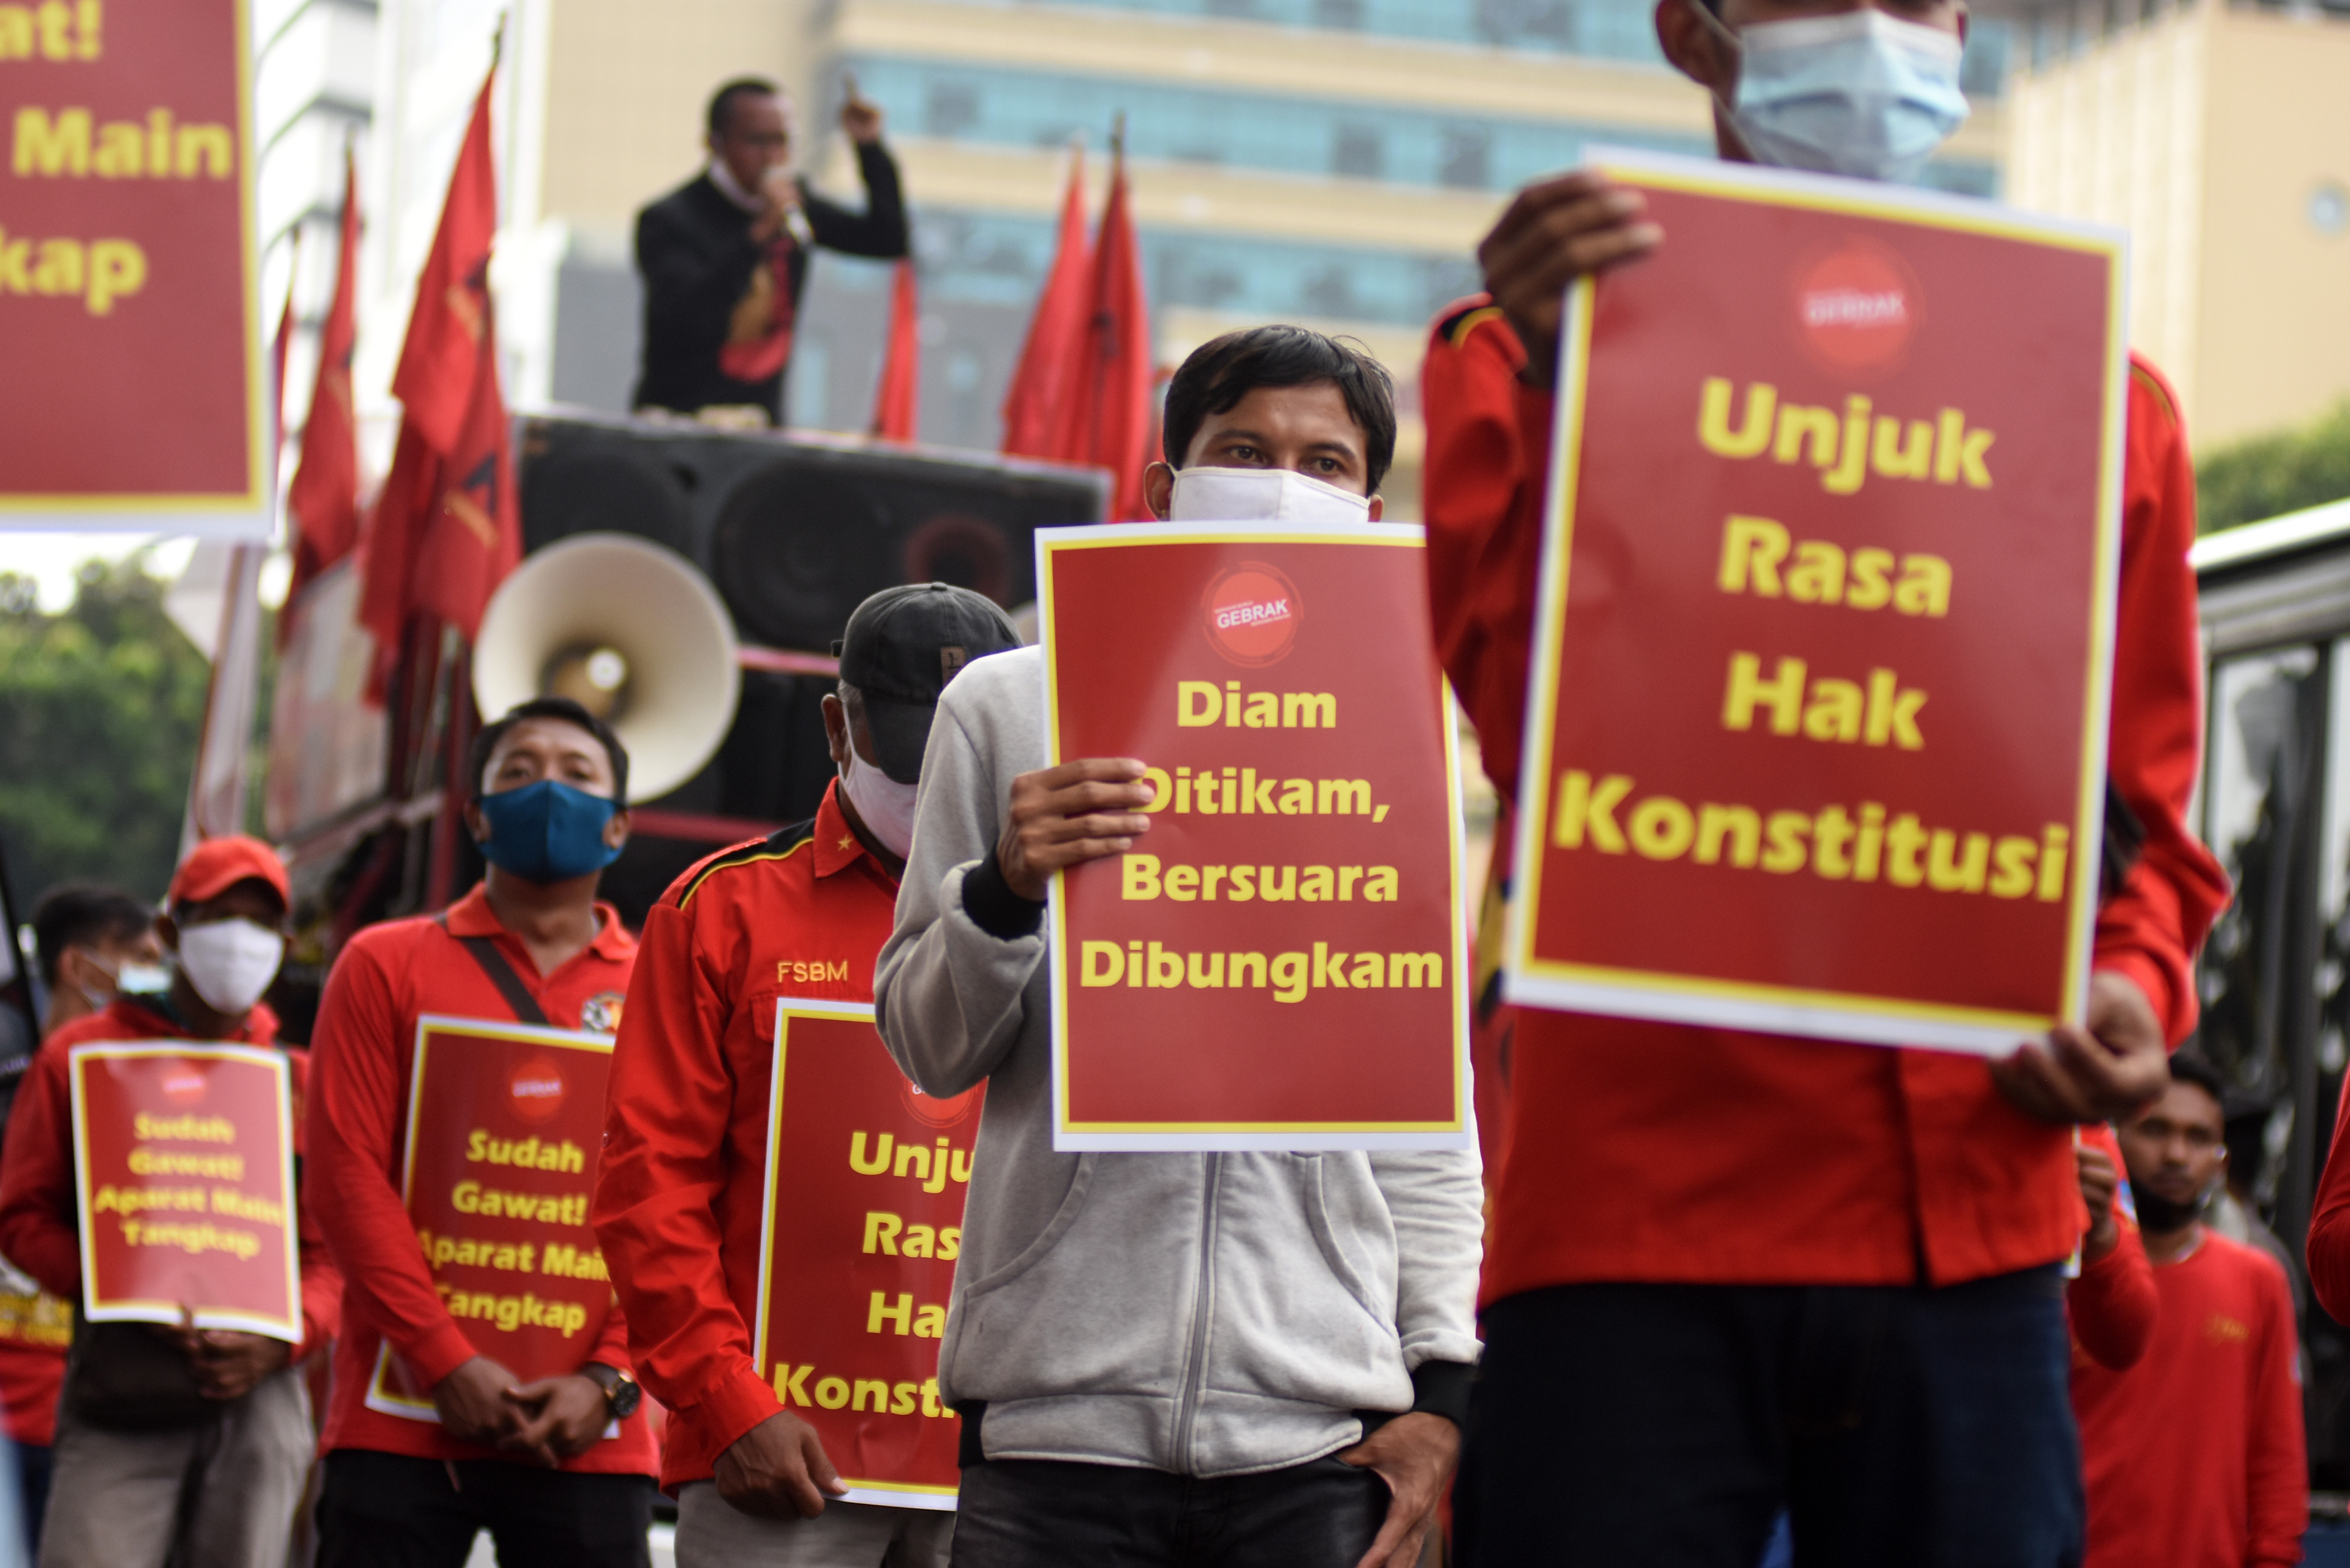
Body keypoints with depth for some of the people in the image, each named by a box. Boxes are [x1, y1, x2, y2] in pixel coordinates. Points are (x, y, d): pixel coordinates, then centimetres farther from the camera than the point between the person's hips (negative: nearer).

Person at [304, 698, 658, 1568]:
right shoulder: (386, 966, 8)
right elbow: (348, 1176, 0)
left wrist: (609, 1379, -9)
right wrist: (445, 1362, -10)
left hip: (587, 1435, 1)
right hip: (402, 1422, -1)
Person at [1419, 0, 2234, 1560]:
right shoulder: (1534, 348, 7)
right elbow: (1529, 731, -8)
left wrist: (2129, 992, 0)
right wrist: (1555, 390, -23)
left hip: (1971, 1215, 3)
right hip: (1634, 1202, -2)